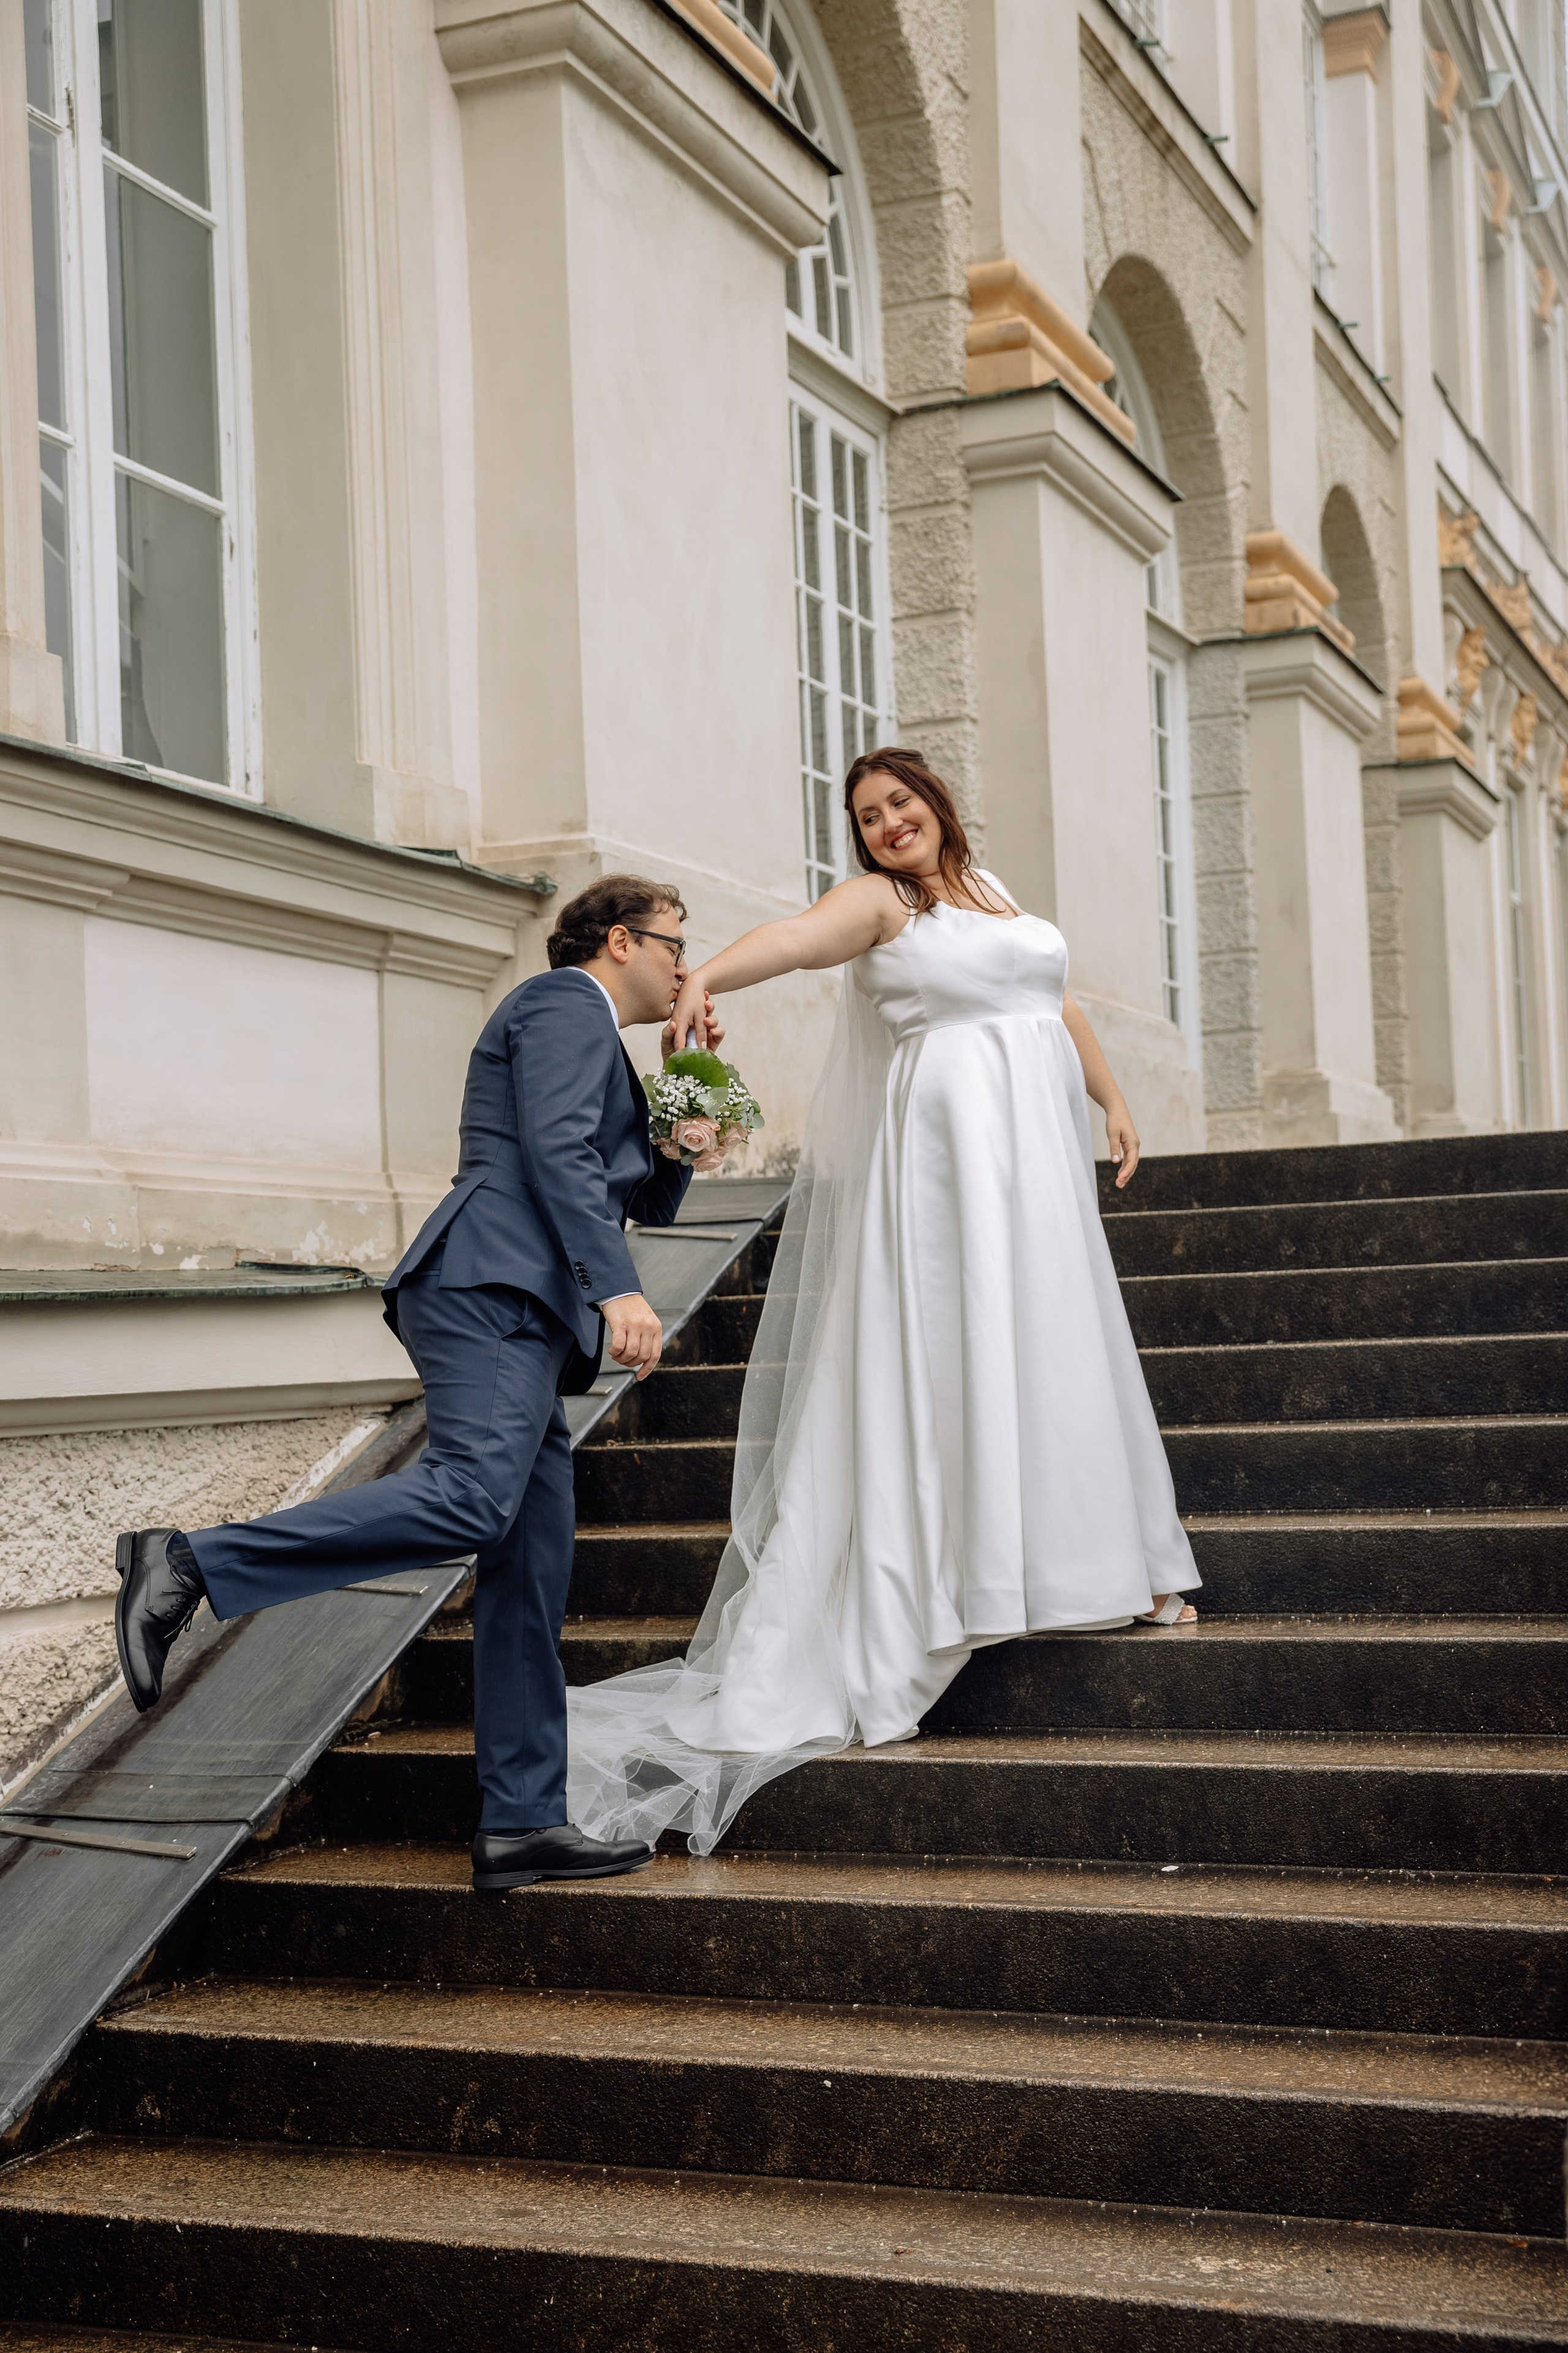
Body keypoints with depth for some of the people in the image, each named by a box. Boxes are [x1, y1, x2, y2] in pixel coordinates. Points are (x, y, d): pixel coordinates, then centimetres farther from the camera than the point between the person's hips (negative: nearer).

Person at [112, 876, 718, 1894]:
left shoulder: (598, 1044, 34)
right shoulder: (566, 1005, 4)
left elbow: (653, 1203, 37)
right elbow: (555, 1150, -13)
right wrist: (616, 1287, -21)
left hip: (522, 1320, 10)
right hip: (494, 1286, -10)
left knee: (532, 1574, 4)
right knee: (471, 1497, -29)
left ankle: (524, 1823, 4)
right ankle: (190, 1564, -29)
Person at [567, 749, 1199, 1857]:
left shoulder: (992, 890, 20)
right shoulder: (877, 901, -1)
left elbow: (1058, 1001, 26)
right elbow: (796, 935, -21)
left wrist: (1115, 1099, 22)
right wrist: (705, 975, -39)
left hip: (1040, 1152, 6)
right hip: (949, 1149, -6)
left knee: (1056, 1346, 7)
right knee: (960, 1346, -11)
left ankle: (1101, 1566, 11)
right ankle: (979, 1573, -10)